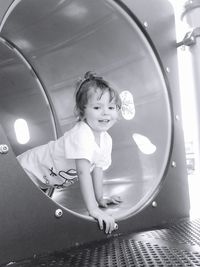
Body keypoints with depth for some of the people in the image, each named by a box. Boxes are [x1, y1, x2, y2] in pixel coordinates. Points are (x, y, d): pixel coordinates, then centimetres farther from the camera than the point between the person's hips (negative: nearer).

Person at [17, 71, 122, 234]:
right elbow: (83, 172, -41)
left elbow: (98, 169, -2)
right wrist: (93, 209, -40)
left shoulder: (106, 139, -11)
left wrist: (100, 199, 0)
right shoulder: (80, 135, -38)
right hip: (29, 170, -8)